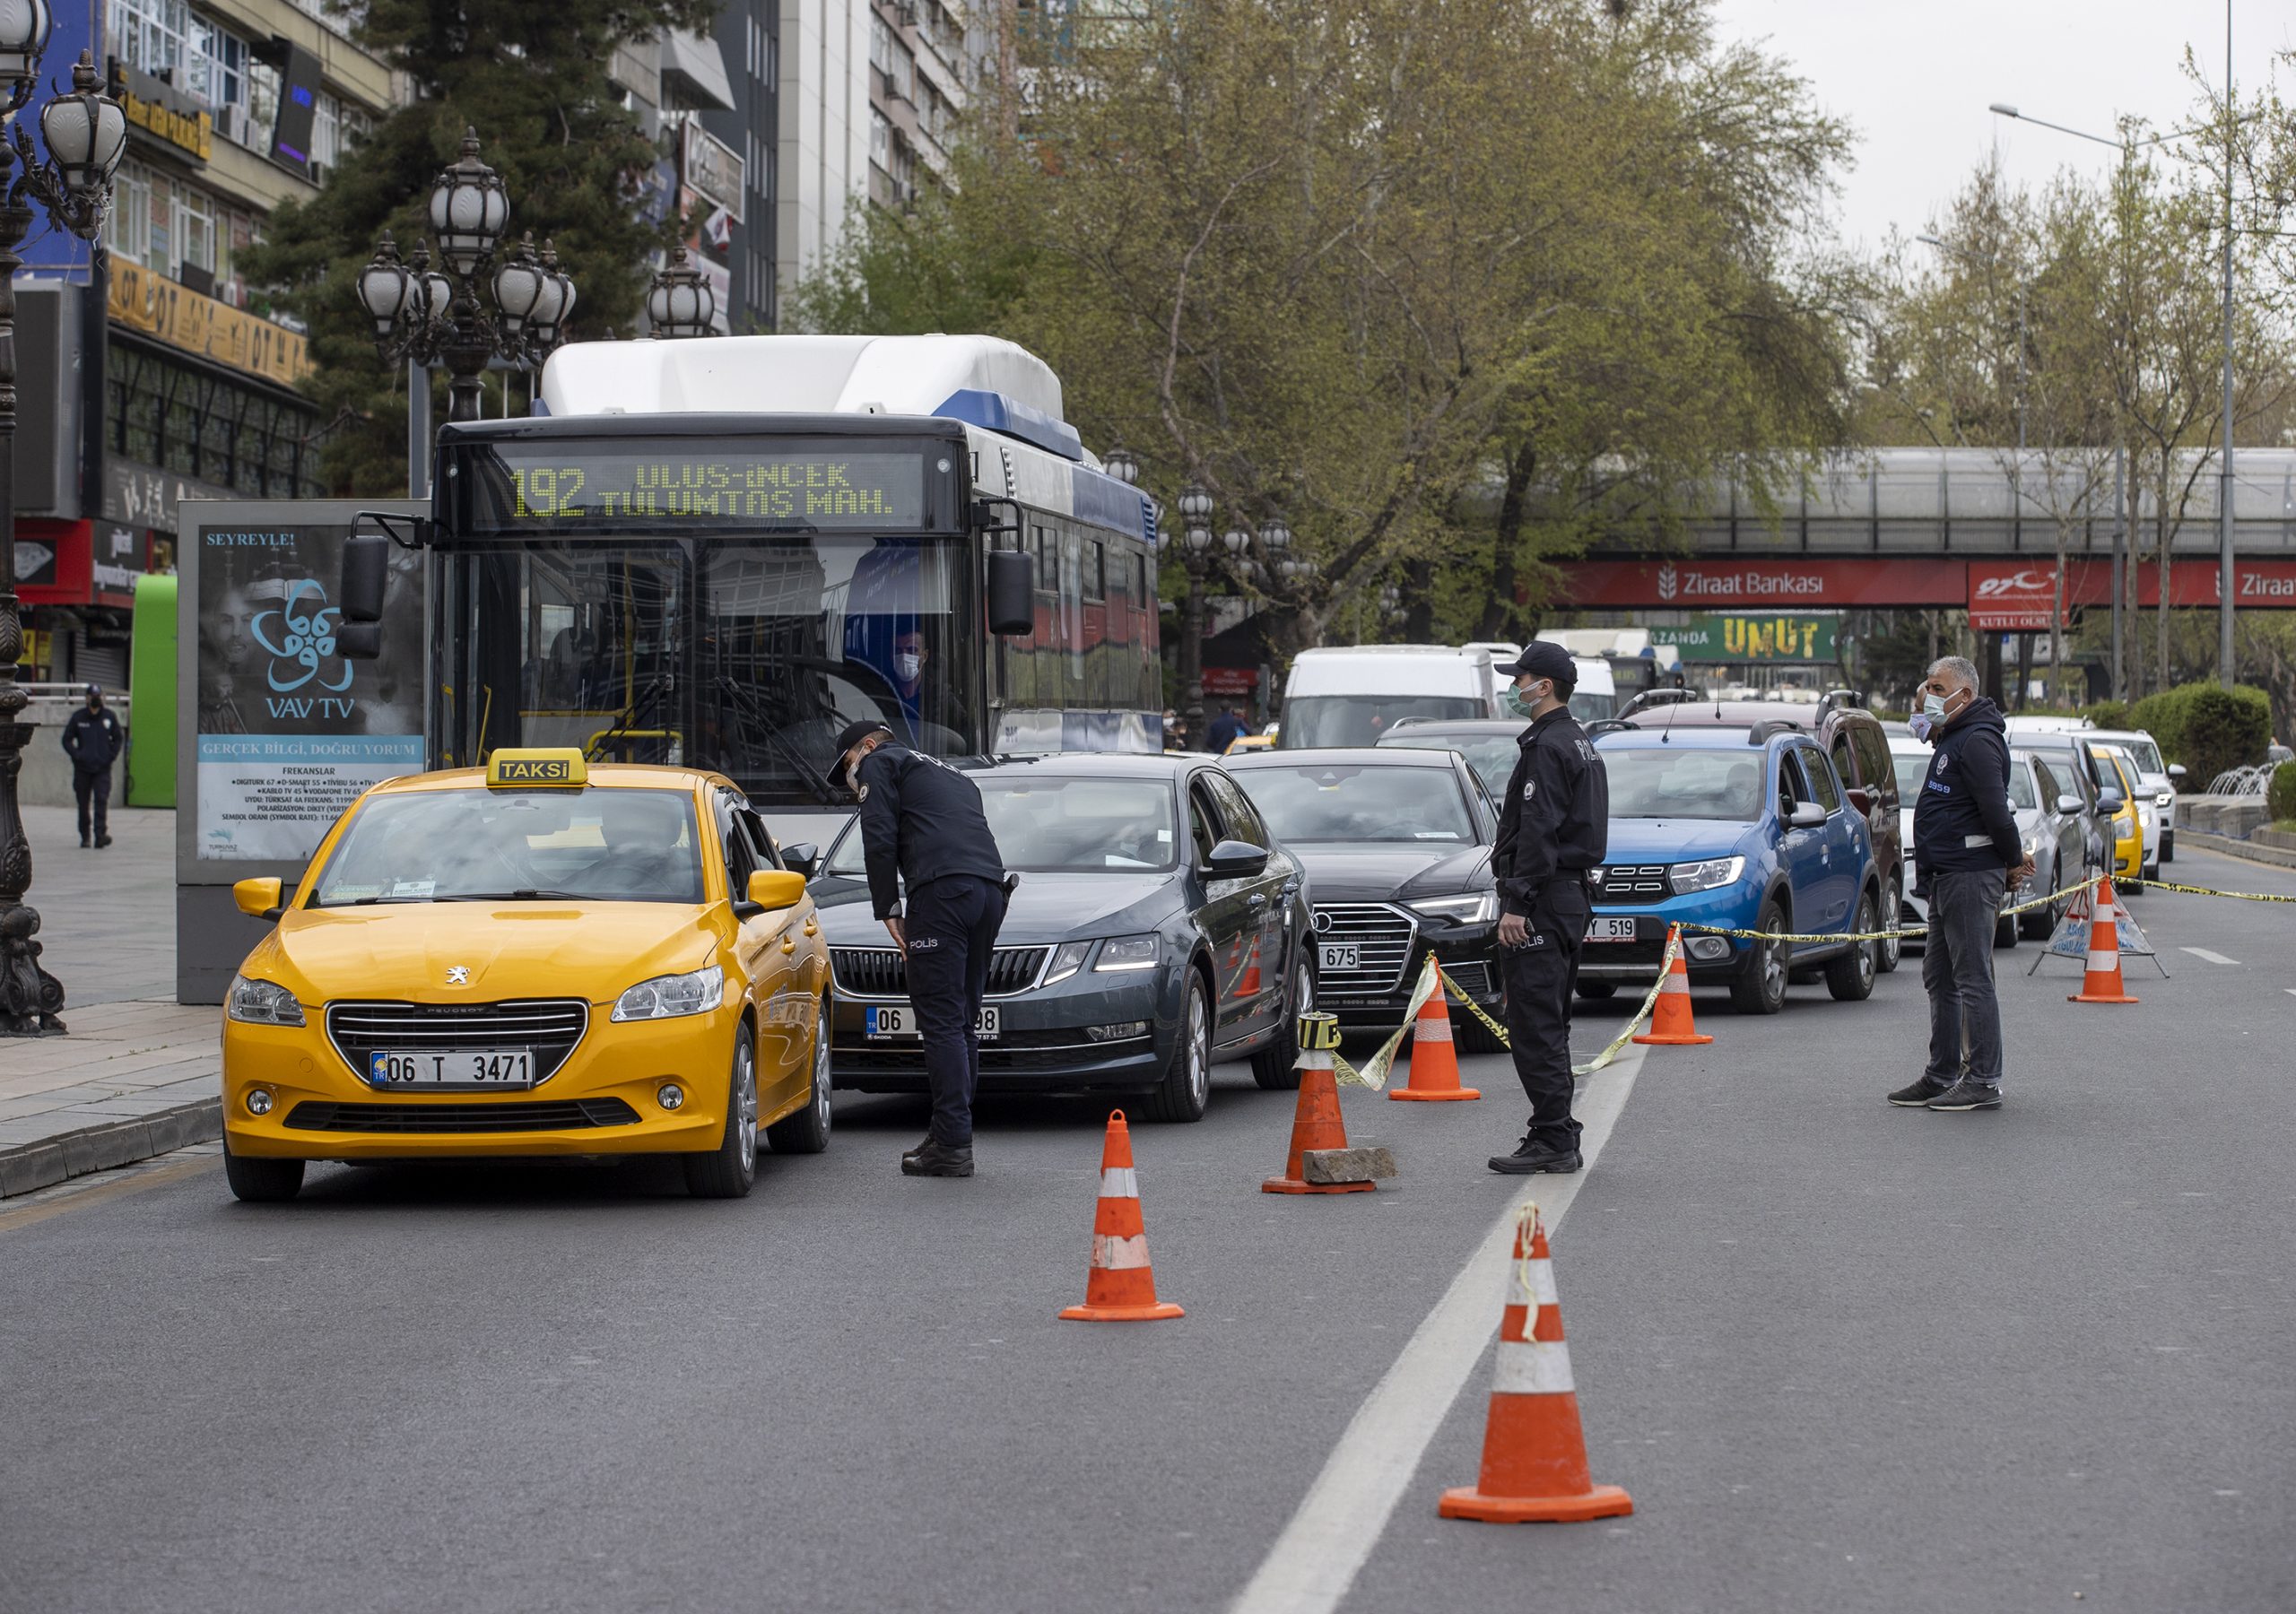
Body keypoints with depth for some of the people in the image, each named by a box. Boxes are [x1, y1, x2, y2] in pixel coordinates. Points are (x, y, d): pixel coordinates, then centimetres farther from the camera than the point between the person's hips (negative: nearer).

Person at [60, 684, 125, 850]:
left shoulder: (109, 716, 3)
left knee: (101, 800, -13)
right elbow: (67, 739, 7)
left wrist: (112, 755, 0)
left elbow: (119, 737, 14)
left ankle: (101, 834, -17)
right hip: (82, 768, 1)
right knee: (83, 803, 6)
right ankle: (84, 837, 15)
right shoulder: (78, 717, 1)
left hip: (103, 768, -1)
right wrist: (76, 755, -7)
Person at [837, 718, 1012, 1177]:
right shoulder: (951, 775, 36)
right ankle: (950, 1135, 14)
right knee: (962, 1023, 13)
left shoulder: (879, 764, 12)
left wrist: (889, 909, 3)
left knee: (941, 1022, -9)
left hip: (942, 890, -8)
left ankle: (953, 1145, -13)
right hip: (992, 889, 8)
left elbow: (880, 842, -1)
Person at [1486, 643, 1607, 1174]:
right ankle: (1557, 1137, 17)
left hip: (1542, 898, -11)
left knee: (1534, 1026, -10)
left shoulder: (1547, 747, -15)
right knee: (1549, 1025, 15)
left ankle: (1552, 1140, -11)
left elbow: (1538, 832, -22)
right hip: (1571, 894, 11)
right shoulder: (1580, 743, 18)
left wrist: (1518, 904, -22)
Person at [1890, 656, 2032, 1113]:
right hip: (1947, 877, 11)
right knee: (1940, 979, 14)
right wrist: (2012, 860, 12)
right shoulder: (1952, 740, 20)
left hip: (1971, 875, -11)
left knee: (1973, 980, -9)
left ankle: (1984, 1082, -8)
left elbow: (1996, 809, -21)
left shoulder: (1977, 741, -15)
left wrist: (2013, 861, -10)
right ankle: (1942, 1077, 21)